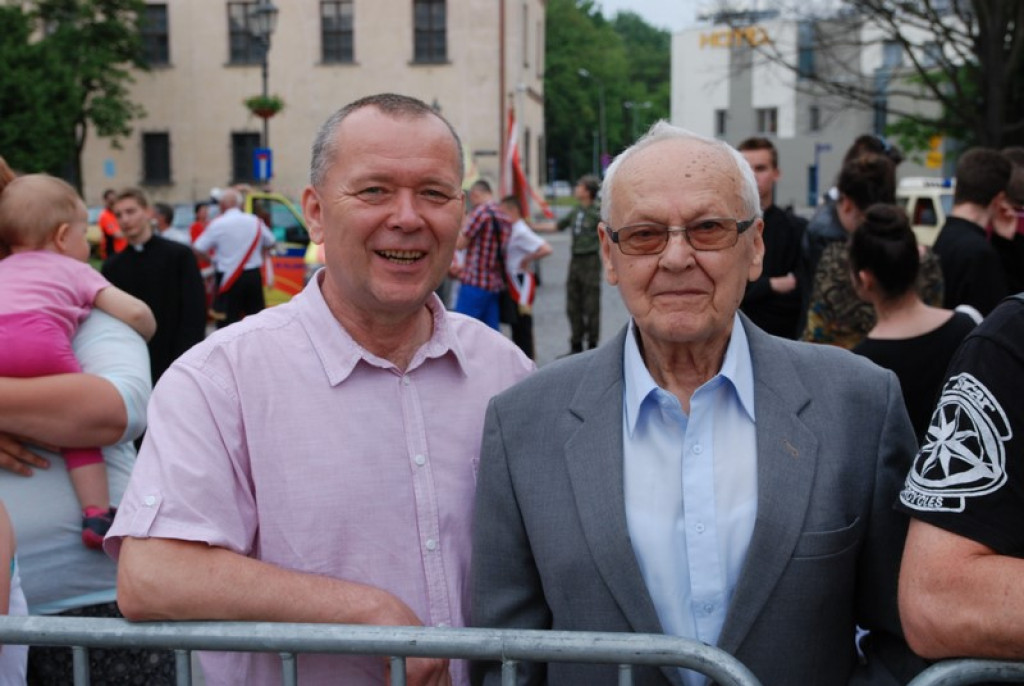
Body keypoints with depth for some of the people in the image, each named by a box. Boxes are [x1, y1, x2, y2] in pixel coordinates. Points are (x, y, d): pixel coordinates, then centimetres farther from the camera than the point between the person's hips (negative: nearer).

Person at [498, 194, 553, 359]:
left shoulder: (521, 232, -18)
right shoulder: (513, 230, 10)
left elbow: (546, 249, -27)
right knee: (516, 324, 17)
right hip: (514, 283, 10)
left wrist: (527, 260, -18)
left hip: (522, 282, -10)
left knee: (523, 323, -4)